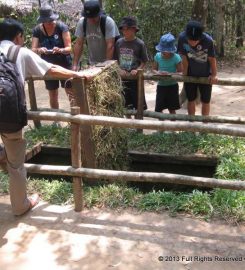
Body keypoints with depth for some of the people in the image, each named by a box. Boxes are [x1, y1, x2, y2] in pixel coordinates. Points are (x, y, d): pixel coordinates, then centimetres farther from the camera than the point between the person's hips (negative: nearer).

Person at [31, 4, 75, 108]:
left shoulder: (61, 27, -12)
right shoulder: (37, 30, -4)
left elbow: (69, 48, -15)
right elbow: (33, 50, -9)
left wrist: (60, 50, -36)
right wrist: (39, 50, -33)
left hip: (64, 64, -3)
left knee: (71, 93, -3)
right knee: (53, 95, 11)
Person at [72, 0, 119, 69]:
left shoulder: (108, 22, -17)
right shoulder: (82, 22, -5)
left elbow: (110, 46, -20)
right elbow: (78, 44, -2)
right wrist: (75, 64, -7)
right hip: (92, 64, 3)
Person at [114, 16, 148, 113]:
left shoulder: (139, 44, -8)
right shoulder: (119, 42, 0)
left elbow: (144, 62, -3)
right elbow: (115, 59, 7)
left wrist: (137, 70, -18)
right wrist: (119, 69, -8)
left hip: (135, 79, -3)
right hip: (122, 78, 3)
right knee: (126, 105, 15)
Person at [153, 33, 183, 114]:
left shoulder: (176, 57, -13)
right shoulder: (157, 56, -4)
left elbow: (181, 72, -13)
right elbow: (154, 69, 4)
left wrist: (169, 74, -28)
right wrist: (158, 73, -20)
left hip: (172, 86, -3)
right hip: (161, 86, 3)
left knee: (172, 109, 8)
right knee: (158, 109, 4)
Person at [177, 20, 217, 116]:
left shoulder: (208, 40, -31)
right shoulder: (182, 38, -27)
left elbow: (212, 59, -15)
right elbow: (184, 58, -16)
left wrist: (214, 75, -7)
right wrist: (184, 75, -8)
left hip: (205, 75, -1)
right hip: (190, 75, 1)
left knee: (205, 101, 8)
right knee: (190, 100, 14)